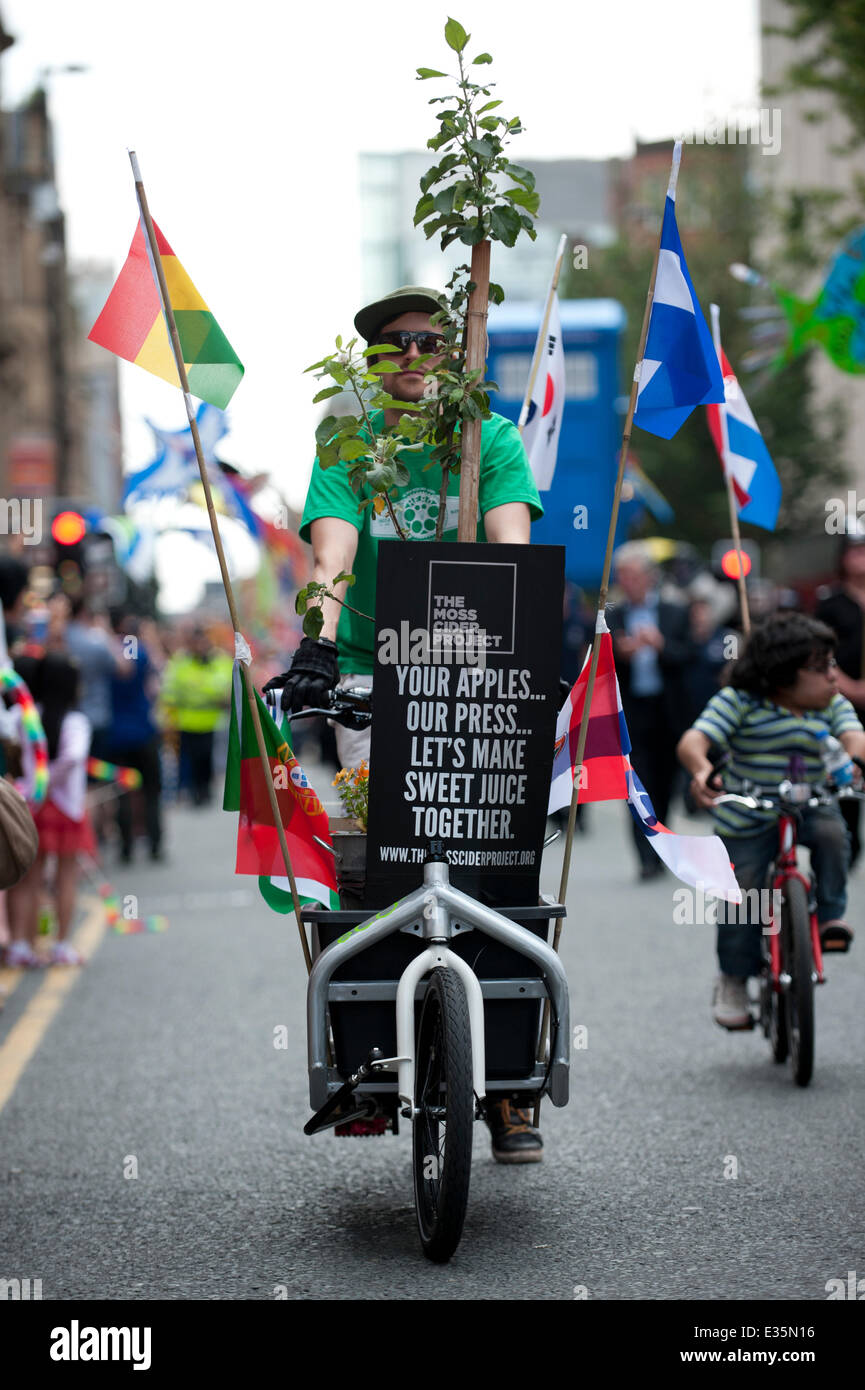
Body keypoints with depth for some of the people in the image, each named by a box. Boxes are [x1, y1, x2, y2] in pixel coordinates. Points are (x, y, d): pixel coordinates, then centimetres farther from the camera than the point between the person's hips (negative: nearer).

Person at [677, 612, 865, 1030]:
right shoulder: (739, 702, -12)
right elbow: (693, 739, -22)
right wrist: (700, 767, -46)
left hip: (810, 806, 3)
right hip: (748, 819, -3)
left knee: (831, 833, -29)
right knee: (740, 897, -8)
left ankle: (829, 916, -8)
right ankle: (733, 979, 14)